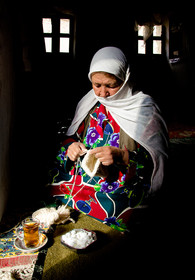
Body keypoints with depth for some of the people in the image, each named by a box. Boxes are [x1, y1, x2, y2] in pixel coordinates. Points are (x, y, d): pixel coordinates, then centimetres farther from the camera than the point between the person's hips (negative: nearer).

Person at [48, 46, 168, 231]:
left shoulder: (144, 108, -5)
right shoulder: (89, 102, 9)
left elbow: (157, 157, -7)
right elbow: (72, 137, 18)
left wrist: (122, 156, -23)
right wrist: (70, 147, -6)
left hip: (120, 188, -4)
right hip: (80, 174, 5)